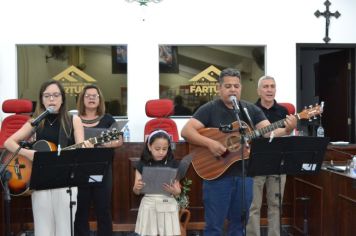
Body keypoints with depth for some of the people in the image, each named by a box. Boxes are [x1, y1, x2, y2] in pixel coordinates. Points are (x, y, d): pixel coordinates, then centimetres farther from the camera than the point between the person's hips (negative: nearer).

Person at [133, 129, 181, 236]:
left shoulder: (173, 164, 0)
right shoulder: (142, 165, 0)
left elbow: (178, 191, 2)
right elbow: (136, 191, 4)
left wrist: (173, 190, -21)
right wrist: (137, 187, -19)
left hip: (167, 205, 0)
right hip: (149, 205, 1)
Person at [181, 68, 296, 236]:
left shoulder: (251, 110, 6)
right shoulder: (209, 109, -6)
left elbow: (269, 132, -3)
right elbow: (186, 131, -14)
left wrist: (286, 130, -23)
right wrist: (209, 143, -26)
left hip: (244, 175, 4)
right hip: (217, 175, -4)